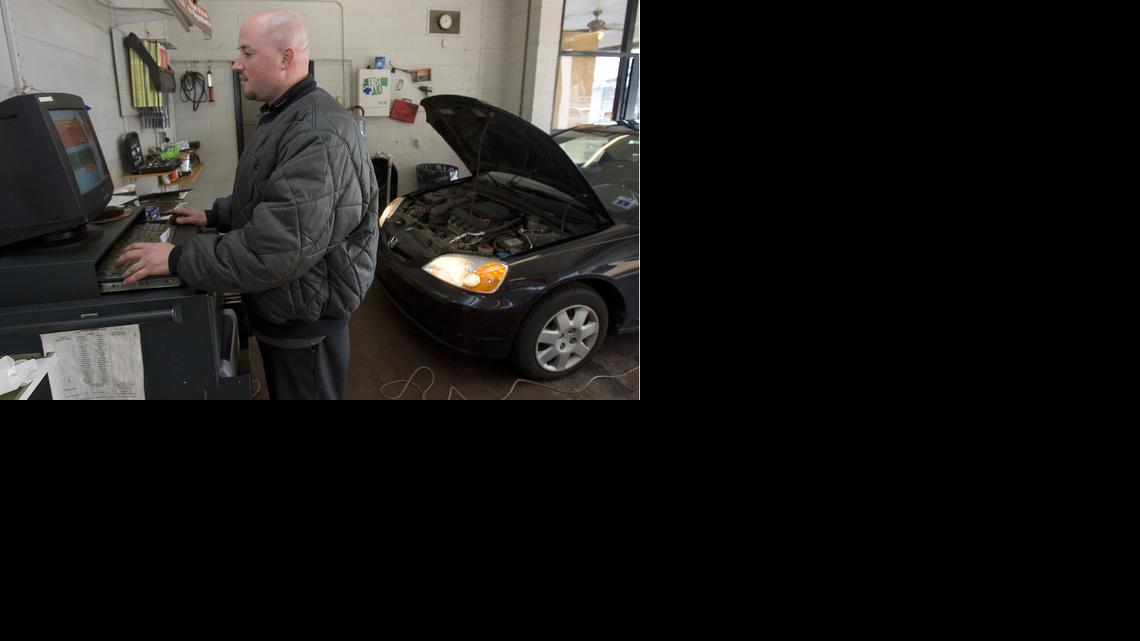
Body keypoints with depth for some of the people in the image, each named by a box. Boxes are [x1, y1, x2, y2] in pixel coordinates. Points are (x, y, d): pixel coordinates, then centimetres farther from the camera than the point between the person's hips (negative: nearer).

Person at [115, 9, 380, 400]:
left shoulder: (317, 133, -27)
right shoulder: (281, 118, 11)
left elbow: (279, 247, -33)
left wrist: (179, 261, -24)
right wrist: (214, 216, 15)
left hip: (305, 319, -10)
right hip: (281, 306, 10)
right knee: (282, 392, 25)